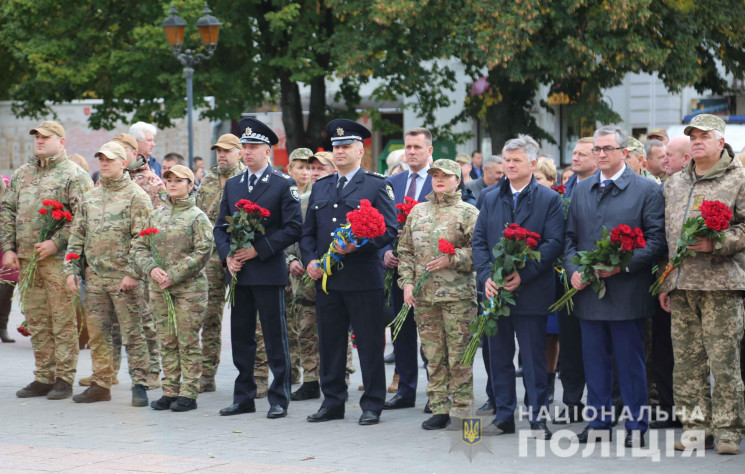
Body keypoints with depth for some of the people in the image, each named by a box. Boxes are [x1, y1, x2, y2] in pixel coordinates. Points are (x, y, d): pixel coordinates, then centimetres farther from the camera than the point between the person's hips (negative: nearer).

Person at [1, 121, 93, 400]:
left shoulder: (74, 175, -3)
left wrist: (56, 242, -17)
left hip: (58, 259, -6)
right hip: (26, 259, 6)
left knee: (63, 320, -4)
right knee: (36, 321, 9)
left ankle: (64, 379, 1)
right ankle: (43, 377, 15)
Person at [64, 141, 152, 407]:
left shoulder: (136, 196, -4)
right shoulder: (89, 198, 14)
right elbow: (77, 234, 16)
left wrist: (133, 273, -17)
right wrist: (71, 270, 7)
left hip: (124, 278, -6)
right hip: (94, 277, 6)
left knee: (132, 333, -3)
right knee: (97, 333, 9)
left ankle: (139, 385, 1)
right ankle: (101, 384, 16)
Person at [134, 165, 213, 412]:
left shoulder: (197, 217, -3)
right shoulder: (156, 215, 13)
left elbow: (203, 252, -12)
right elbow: (140, 247, 11)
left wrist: (173, 276, -16)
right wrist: (152, 269, -9)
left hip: (189, 288, -5)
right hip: (159, 289, 5)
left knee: (188, 341, -3)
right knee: (167, 342, 7)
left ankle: (188, 394, 1)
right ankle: (170, 391, 13)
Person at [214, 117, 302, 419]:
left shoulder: (283, 185, -2)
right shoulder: (232, 185, 14)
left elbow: (294, 227, -9)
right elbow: (221, 226, 15)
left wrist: (258, 249, -14)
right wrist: (227, 255, -3)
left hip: (269, 272, -5)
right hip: (237, 272, 5)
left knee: (275, 336, -2)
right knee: (240, 336, 8)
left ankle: (279, 399, 4)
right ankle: (243, 397, 16)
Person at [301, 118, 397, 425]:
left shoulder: (376, 186, 1)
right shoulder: (320, 188, 17)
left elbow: (388, 229, -6)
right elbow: (308, 232, 19)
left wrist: (358, 245, -18)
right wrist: (310, 261, 1)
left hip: (363, 279, -5)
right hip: (326, 279, 5)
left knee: (369, 343, -1)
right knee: (329, 342, 8)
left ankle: (372, 405, 6)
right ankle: (332, 402, 17)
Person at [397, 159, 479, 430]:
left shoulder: (468, 213, 2)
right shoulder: (417, 212, 16)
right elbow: (406, 251, 16)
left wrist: (451, 260, -14)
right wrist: (407, 282, 4)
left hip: (458, 294, -4)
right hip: (424, 295, 4)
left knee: (459, 356, -4)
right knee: (433, 356, 6)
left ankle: (461, 410, 2)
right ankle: (439, 409, 11)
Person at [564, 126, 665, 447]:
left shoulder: (646, 190, -2)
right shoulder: (581, 191, 13)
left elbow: (657, 240, -7)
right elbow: (570, 238, 15)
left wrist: (622, 265, -16)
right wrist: (573, 270, -2)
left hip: (626, 292, -4)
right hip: (588, 290, 5)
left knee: (630, 363, 1)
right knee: (595, 361, 10)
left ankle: (636, 426, 9)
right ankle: (598, 422, 19)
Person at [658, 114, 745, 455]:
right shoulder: (675, 184, 18)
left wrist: (716, 244, -18)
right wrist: (665, 282, 17)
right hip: (681, 285, 6)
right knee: (687, 361, 5)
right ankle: (696, 427, 12)